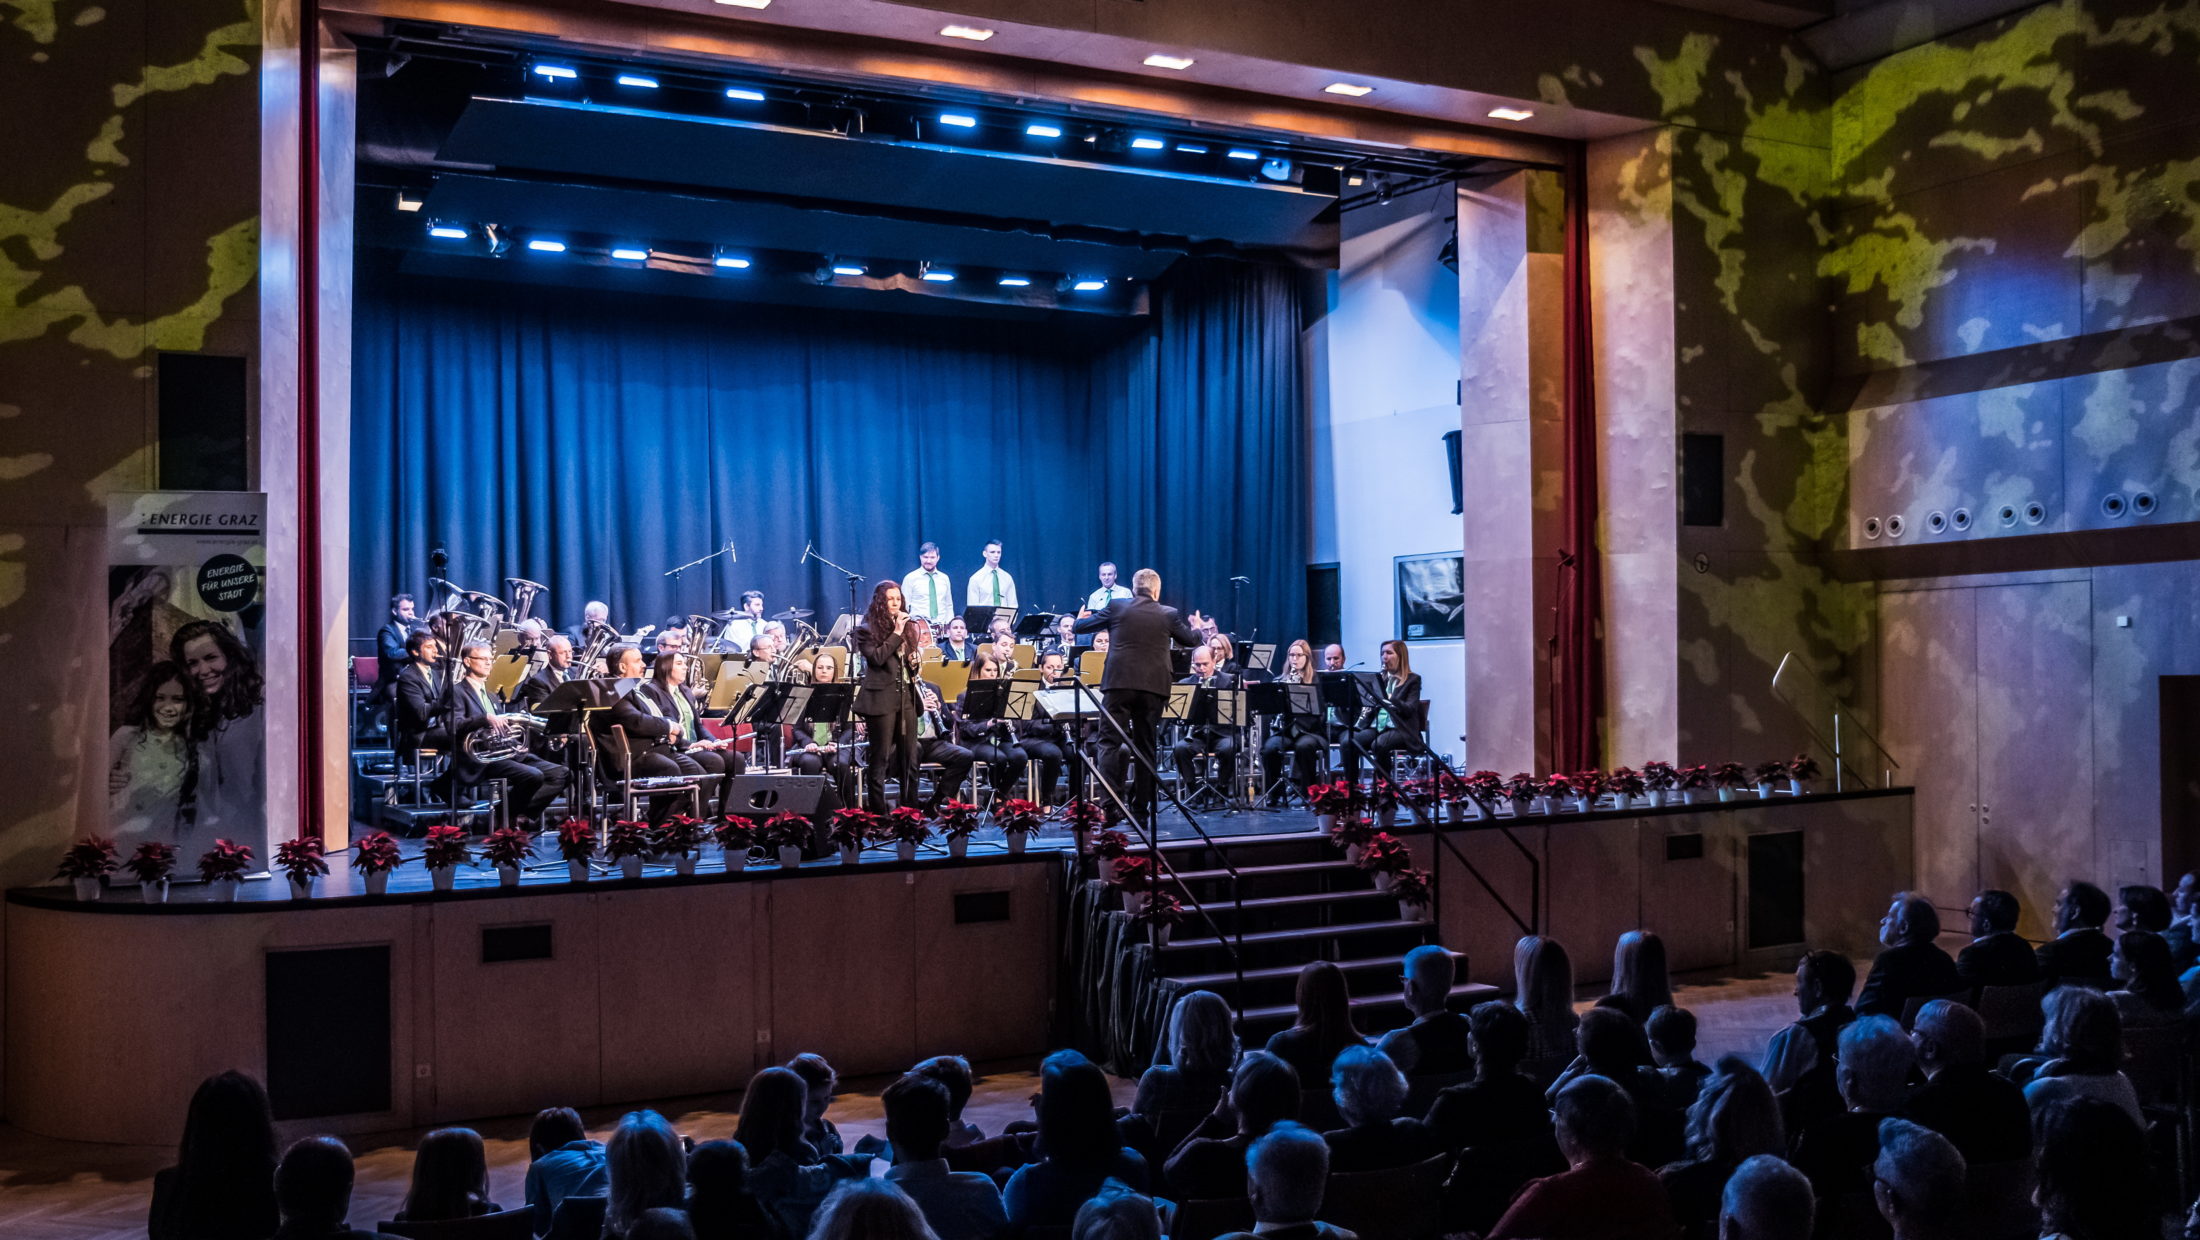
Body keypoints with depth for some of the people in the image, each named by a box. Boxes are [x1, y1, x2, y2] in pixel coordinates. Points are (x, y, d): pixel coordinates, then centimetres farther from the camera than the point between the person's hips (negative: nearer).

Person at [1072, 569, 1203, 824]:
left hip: (1119, 683, -2)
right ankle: (1141, 808, 10)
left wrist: (1081, 619, 37)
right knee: (1146, 747, 9)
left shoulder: (1116, 607, 3)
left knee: (1111, 742, 0)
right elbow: (1192, 640, 21)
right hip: (1153, 686, 2)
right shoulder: (1168, 614, 6)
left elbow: (1080, 626, 12)